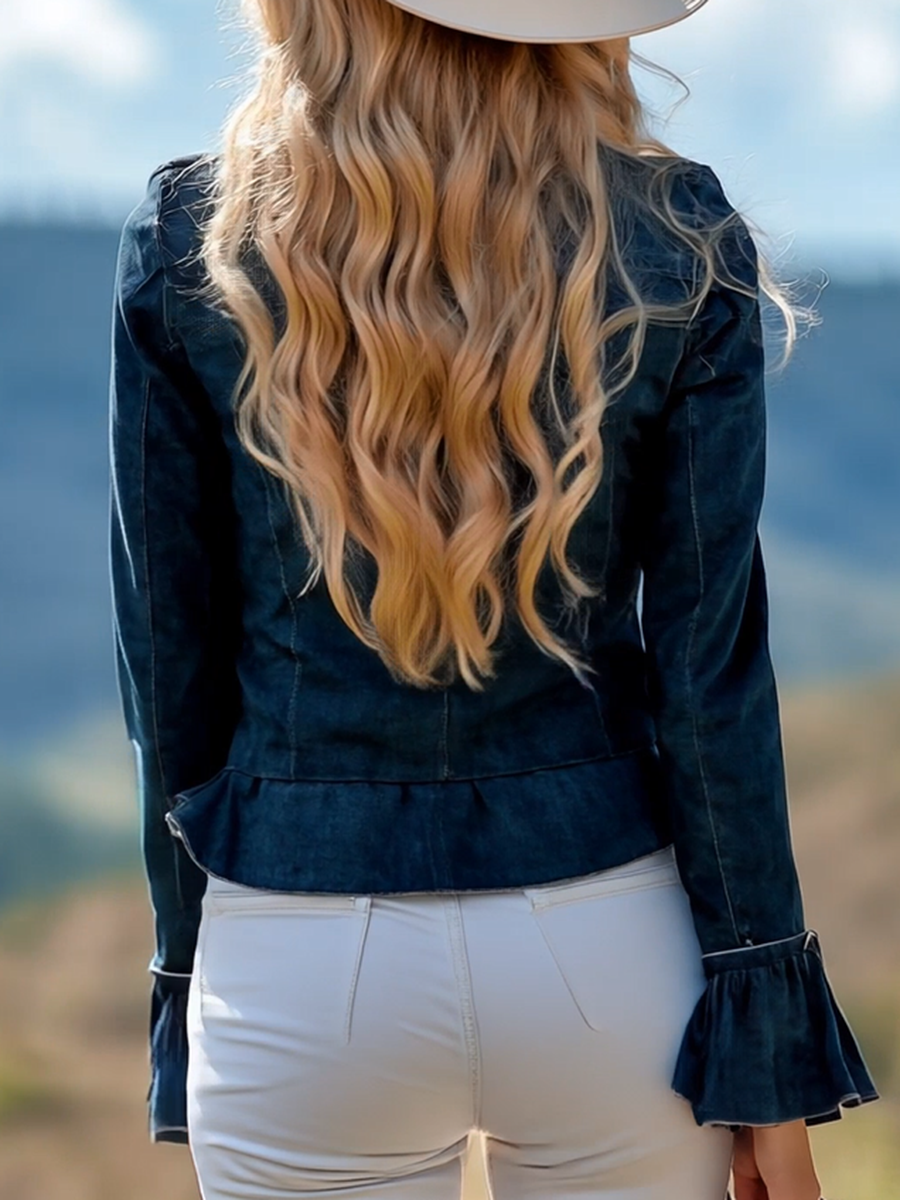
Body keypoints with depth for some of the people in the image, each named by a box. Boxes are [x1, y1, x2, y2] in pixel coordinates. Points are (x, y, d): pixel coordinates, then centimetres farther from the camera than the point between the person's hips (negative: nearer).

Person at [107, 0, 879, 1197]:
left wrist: (190, 983, 10)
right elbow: (709, 676, -5)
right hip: (608, 947, 0)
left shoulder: (186, 249, -5)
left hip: (300, 966, 0)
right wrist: (769, 1052, 2)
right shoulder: (674, 246, -6)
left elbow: (172, 670, -1)